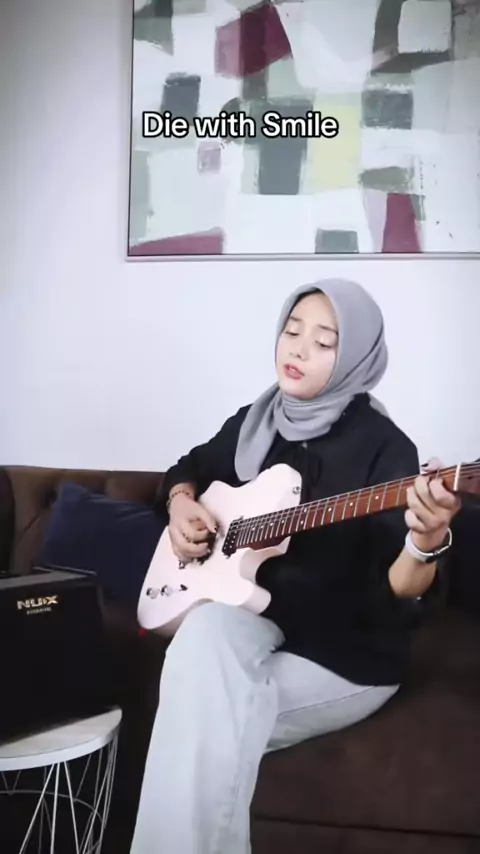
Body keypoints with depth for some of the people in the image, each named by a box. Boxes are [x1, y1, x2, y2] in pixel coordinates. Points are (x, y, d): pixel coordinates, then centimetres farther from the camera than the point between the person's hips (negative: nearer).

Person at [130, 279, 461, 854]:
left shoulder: (383, 447, -14)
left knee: (201, 722, -26)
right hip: (258, 620, 5)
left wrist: (427, 542, -44)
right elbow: (189, 470, 22)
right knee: (206, 630, -30)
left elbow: (397, 591, -22)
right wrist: (181, 506, 0)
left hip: (348, 657, -4)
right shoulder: (255, 421, 4)